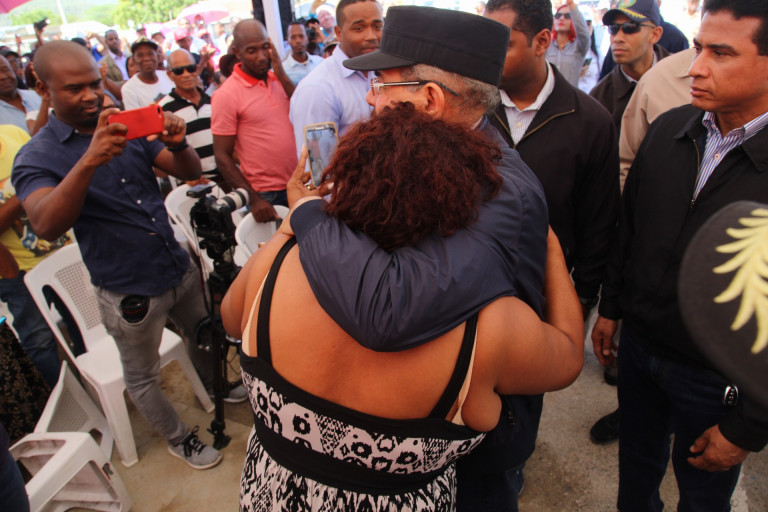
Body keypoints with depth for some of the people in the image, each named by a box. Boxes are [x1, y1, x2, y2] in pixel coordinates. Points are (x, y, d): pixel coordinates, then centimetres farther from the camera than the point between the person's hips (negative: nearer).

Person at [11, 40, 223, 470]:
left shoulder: (130, 128, 2)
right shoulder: (36, 157, -12)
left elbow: (190, 172, -3)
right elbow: (46, 225, -30)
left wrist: (177, 144, -26)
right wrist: (89, 160, -44)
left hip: (180, 269, 5)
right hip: (130, 293, -4)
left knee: (204, 338, 25)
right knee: (143, 378, 15)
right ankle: (179, 438, 40)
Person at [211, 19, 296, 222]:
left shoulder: (279, 80, 7)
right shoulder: (226, 95, -9)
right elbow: (222, 157, -9)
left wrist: (282, 76, -9)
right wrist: (253, 199, -16)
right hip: (267, 196, -5)